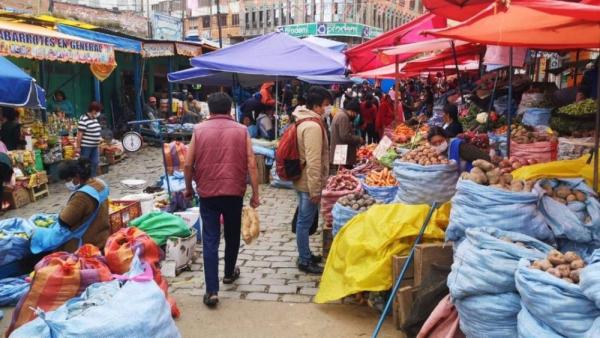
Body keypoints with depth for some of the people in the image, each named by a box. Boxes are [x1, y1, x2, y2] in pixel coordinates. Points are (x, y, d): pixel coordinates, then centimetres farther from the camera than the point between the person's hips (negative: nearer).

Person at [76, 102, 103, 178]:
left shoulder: (95, 119, 9)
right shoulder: (84, 120, -18)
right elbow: (79, 134, -18)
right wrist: (78, 147, -18)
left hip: (94, 146, 9)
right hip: (85, 146, -8)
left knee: (95, 163, 12)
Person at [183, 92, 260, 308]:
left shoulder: (199, 130, 1)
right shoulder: (241, 130, 0)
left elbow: (188, 164, 0)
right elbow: (251, 165, -5)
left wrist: (189, 188, 15)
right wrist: (255, 194, 1)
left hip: (207, 192, 0)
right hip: (234, 191, 1)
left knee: (210, 240, 1)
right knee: (232, 235, 20)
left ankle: (212, 290, -3)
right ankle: (229, 273, 39)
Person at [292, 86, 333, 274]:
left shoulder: (305, 122, 11)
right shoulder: (313, 126, -22)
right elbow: (313, 161, -26)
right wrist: (315, 189, -23)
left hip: (303, 180, 10)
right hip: (309, 183, -10)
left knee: (304, 220, 18)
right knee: (305, 221, 0)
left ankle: (306, 255, 31)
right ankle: (304, 261, 12)